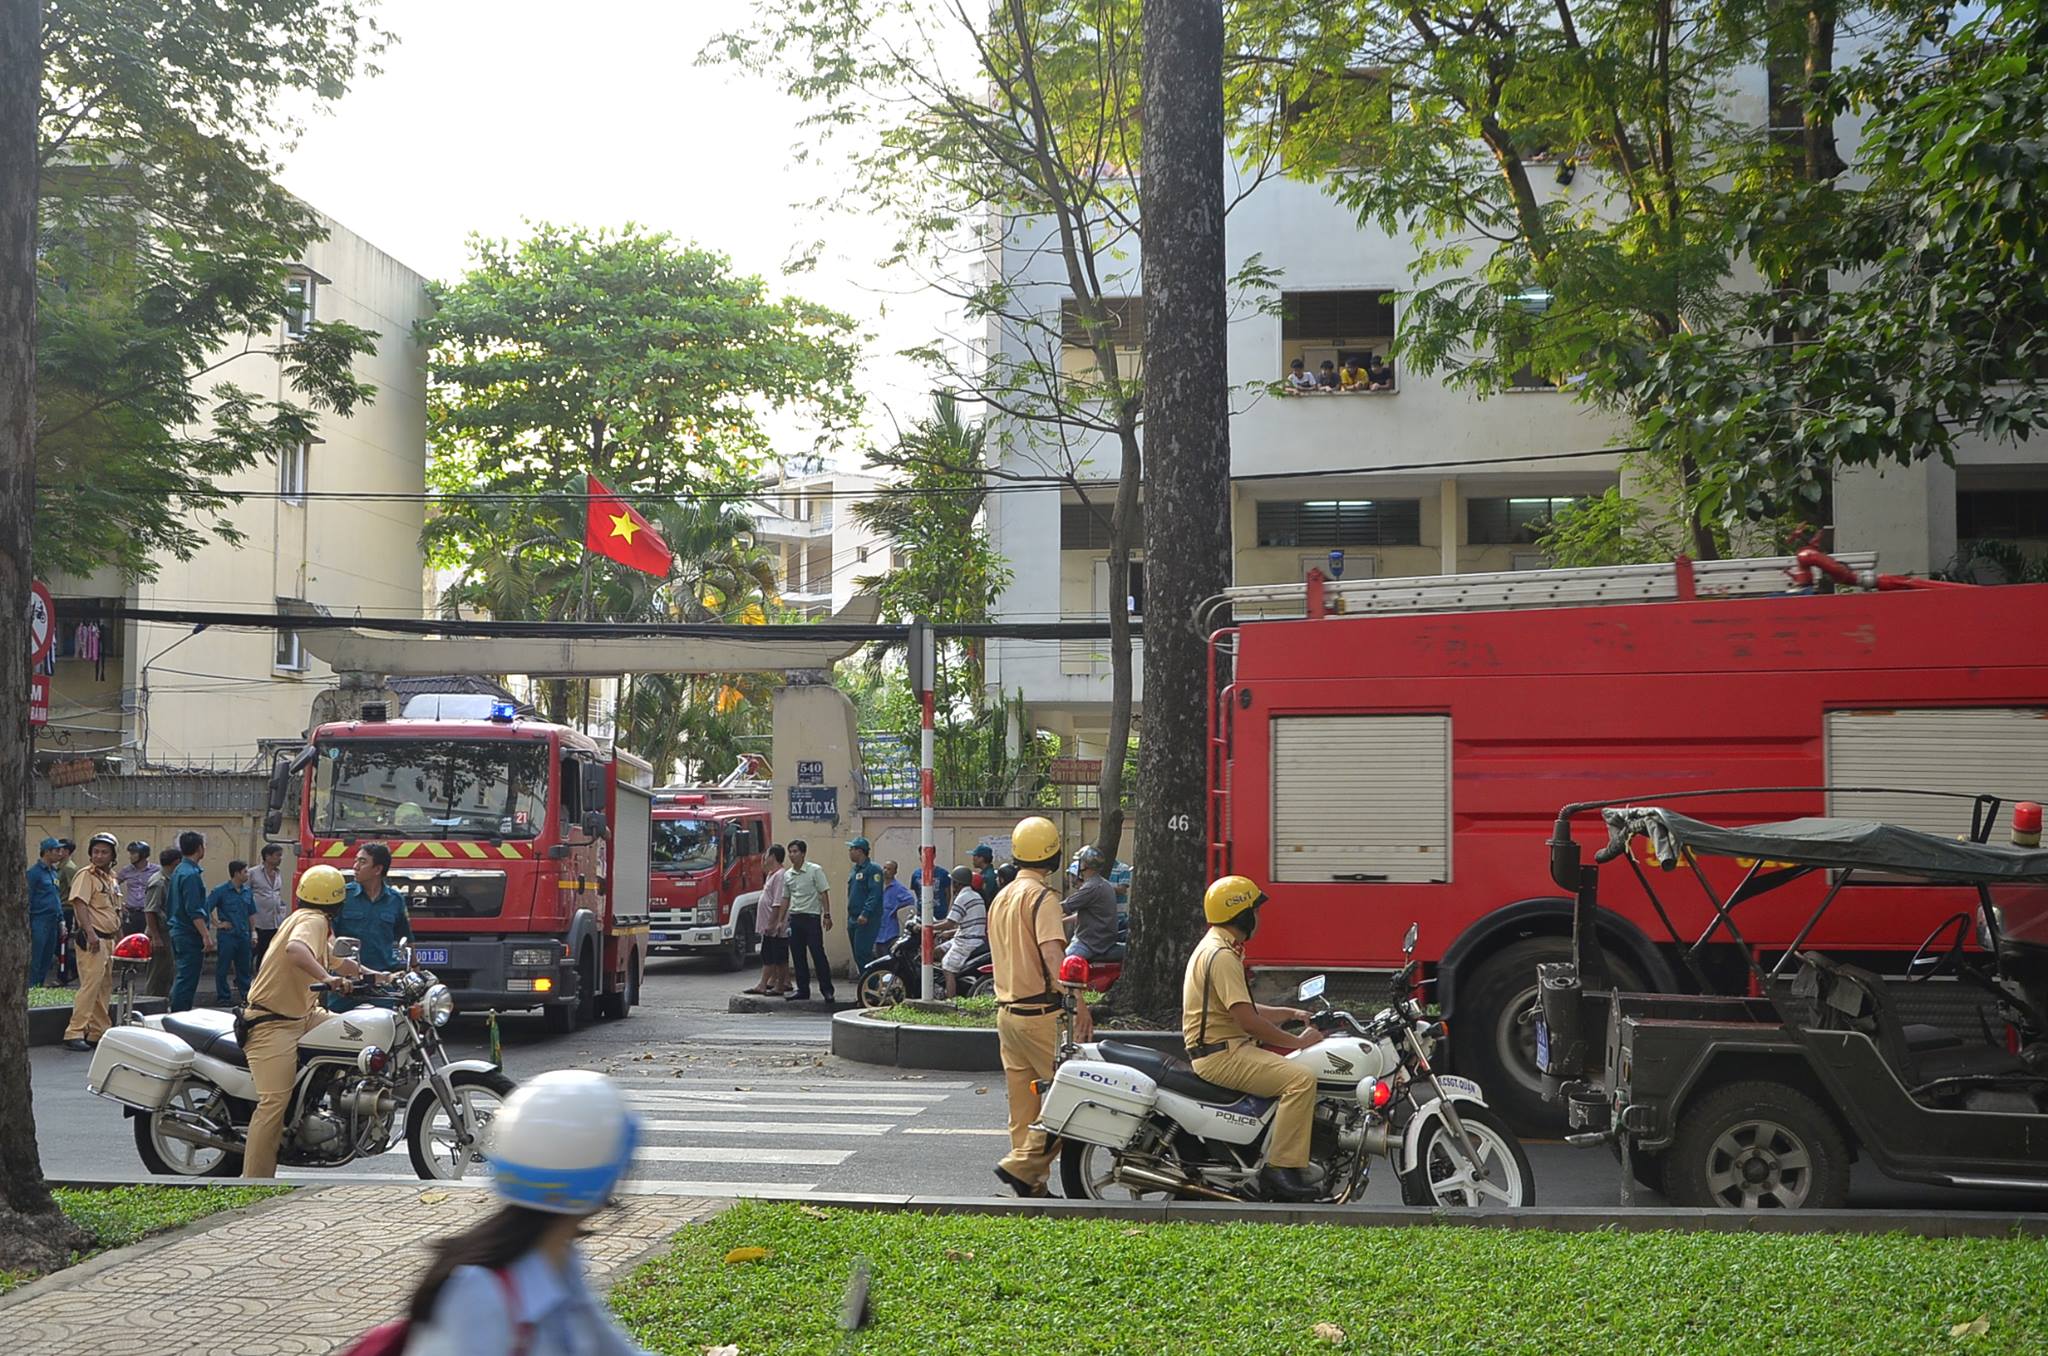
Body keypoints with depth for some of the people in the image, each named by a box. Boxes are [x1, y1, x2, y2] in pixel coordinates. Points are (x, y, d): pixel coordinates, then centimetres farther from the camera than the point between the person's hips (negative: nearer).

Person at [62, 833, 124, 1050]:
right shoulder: (86, 876, -7)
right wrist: (90, 933, -28)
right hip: (92, 938, -9)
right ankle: (74, 1033, -15)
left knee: (104, 987, 10)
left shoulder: (111, 879, 19)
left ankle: (99, 1032, 16)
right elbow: (80, 904, -18)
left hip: (109, 938, 9)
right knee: (90, 985, -14)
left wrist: (120, 939, 23)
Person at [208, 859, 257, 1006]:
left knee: (245, 968, 10)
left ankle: (246, 995, 16)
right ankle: (223, 997, 8)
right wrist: (217, 923, -11)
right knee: (223, 968, 2)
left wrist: (253, 933, 14)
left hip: (244, 935, 6)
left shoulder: (247, 891, 10)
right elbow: (207, 907, -11)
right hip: (227, 935, -6)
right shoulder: (221, 890, -8)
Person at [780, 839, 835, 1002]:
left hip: (811, 917, -6)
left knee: (818, 954, -7)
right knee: (798, 956, 6)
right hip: (794, 918, 6)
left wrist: (827, 915, -11)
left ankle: (827, 989, -4)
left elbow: (824, 893, -5)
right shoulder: (788, 875, 12)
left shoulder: (815, 870, -4)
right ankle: (803, 989, 13)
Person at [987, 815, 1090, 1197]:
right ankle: (1023, 1163, -10)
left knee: (1024, 1103, 10)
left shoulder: (1001, 898, 16)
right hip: (1040, 1011, -9)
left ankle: (1033, 1184, 11)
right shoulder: (1042, 896, -12)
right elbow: (1052, 956, -24)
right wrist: (1079, 1008, -27)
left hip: (1006, 1010, 9)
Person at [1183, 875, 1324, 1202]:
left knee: (1297, 1067, 13)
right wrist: (1297, 1041, -14)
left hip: (1230, 1047, 11)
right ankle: (1281, 1166, -23)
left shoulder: (1216, 948, 18)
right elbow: (1247, 1020, -22)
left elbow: (1242, 1009, 24)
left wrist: (1289, 1014, 13)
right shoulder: (1221, 955, -17)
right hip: (1220, 1053, -11)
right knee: (1301, 1079, -23)